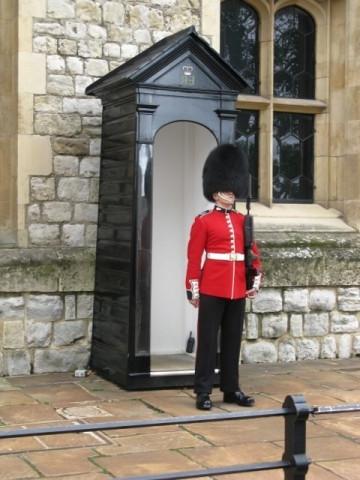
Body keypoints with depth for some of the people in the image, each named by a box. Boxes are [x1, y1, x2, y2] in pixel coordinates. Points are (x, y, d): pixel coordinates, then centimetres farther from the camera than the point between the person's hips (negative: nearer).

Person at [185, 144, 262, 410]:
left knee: (233, 340, 10)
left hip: (238, 290, 5)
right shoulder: (203, 221, -2)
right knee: (208, 340, 0)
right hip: (212, 290, -5)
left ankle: (231, 389, 18)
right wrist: (193, 290, -8)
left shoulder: (243, 221, 12)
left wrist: (257, 279, 4)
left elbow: (253, 252, 14)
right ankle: (203, 391, 6)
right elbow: (194, 257, -4)